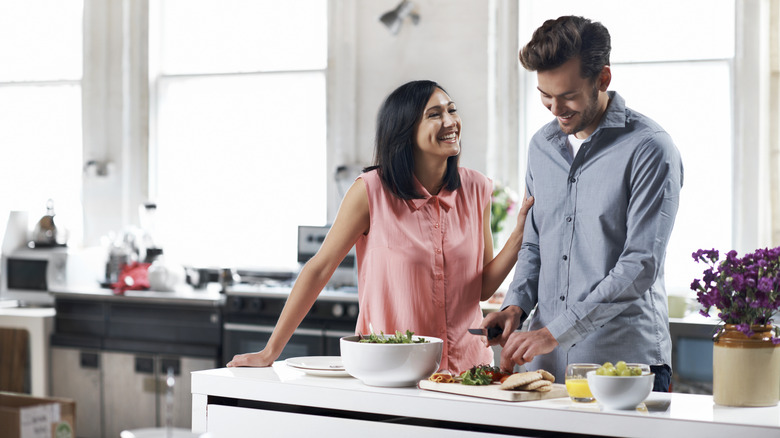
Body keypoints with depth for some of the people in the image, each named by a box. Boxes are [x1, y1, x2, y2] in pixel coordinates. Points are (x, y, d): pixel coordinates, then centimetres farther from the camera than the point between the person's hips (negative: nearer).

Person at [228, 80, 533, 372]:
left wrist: (519, 235, -7)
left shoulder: (475, 190, 3)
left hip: (467, 367, 3)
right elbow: (319, 269, -4)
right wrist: (270, 352, -5)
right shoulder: (371, 191, -8)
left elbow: (483, 288, 7)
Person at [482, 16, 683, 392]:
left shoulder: (649, 149, -10)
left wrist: (556, 331, -20)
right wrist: (516, 305, 2)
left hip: (625, 361, -5)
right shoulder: (542, 145, 12)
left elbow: (640, 265, -17)